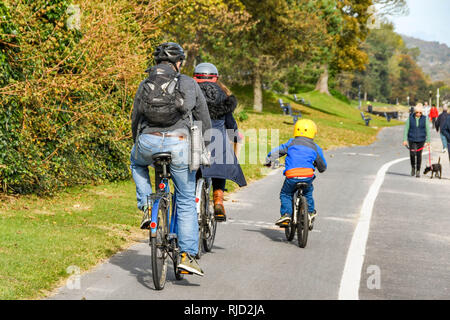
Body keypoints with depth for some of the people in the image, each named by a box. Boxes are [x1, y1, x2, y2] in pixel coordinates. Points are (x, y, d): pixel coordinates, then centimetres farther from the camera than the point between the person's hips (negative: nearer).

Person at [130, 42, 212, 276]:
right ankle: (187, 255, 5)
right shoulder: (189, 84, 9)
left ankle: (147, 208, 20)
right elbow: (204, 120, 13)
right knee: (186, 202, 10)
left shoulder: (144, 85, 15)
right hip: (179, 145, -2)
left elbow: (135, 120, 21)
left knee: (137, 163, 39)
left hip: (148, 142, 2)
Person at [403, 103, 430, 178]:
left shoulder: (425, 119, -1)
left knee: (419, 155, 1)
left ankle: (418, 171, 13)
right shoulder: (410, 118, -1)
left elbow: (427, 130, 3)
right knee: (412, 154, -13)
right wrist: (405, 139, -4)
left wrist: (428, 141, -2)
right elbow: (406, 129, 1)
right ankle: (413, 167, 14)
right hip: (412, 139, 0)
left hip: (421, 140, 0)